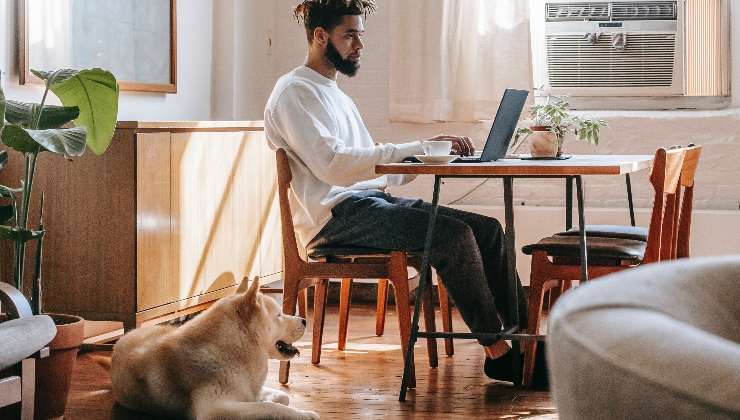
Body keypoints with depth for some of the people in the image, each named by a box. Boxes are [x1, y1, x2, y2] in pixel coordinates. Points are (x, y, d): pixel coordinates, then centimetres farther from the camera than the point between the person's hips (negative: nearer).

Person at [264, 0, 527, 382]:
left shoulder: (336, 96, 25)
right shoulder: (294, 92, -5)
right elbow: (333, 164, -21)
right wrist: (415, 149, -22)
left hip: (371, 201, 9)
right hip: (336, 216, -9)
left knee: (487, 229, -5)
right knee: (455, 235, -25)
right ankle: (497, 352, -18)